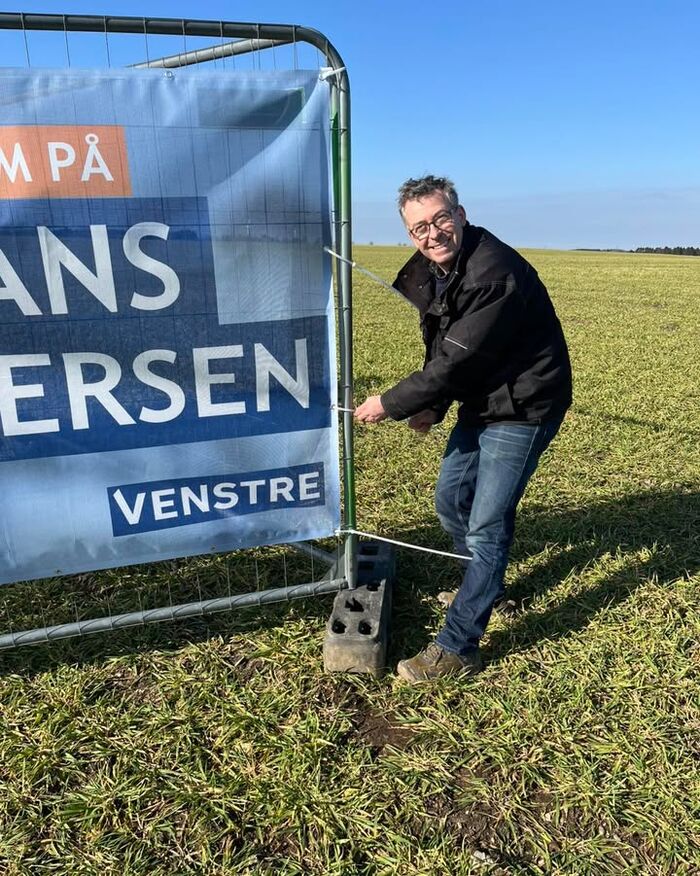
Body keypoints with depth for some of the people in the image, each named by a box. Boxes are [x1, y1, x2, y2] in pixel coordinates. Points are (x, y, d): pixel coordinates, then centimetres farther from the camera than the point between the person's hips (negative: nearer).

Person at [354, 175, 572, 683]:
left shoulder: (495, 273, -27)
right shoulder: (429, 271, 2)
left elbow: (457, 360, -27)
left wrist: (389, 405, -17)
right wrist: (432, 407, -5)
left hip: (523, 408, -9)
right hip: (480, 403, 9)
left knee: (486, 524, -7)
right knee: (451, 499, 17)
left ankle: (458, 649, 5)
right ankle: (484, 589, 42)